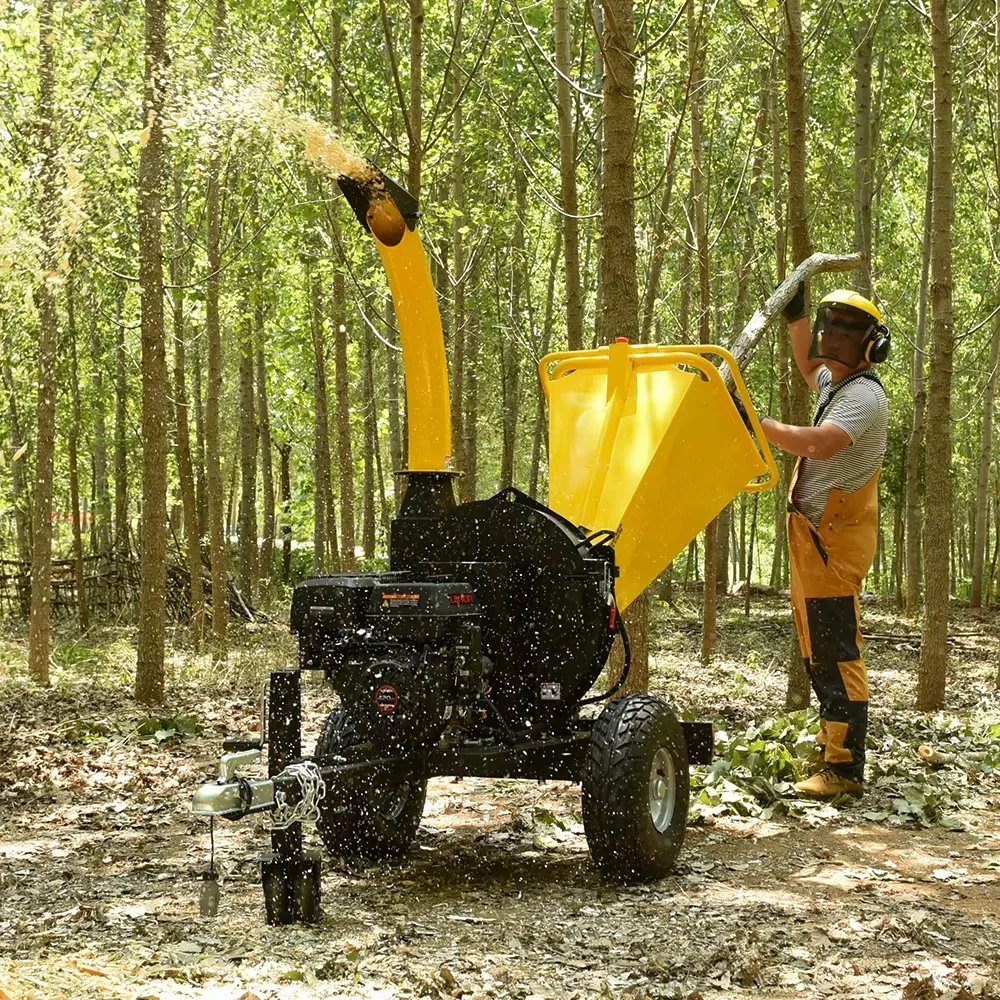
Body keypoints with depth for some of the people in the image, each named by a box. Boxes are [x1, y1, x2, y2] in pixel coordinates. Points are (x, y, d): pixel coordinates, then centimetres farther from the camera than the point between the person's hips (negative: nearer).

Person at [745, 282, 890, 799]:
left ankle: (845, 770, -13)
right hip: (814, 537, 11)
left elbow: (820, 444, -32)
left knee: (837, 654, -12)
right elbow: (808, 367, 42)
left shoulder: (863, 396, -14)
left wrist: (756, 422, -28)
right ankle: (832, 749, 21)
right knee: (817, 652, 14)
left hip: (836, 541, -11)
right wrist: (795, 315, 32)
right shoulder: (836, 384, 17)